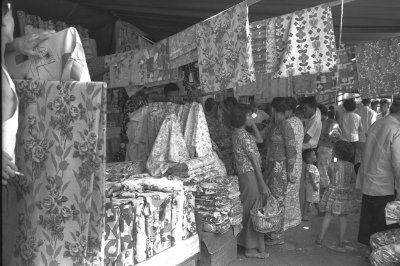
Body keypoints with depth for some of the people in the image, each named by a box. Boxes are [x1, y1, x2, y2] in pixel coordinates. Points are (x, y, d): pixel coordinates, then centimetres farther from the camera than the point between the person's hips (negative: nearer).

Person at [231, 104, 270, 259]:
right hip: (250, 175, -9)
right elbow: (254, 160, -18)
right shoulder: (244, 135, -17)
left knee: (245, 210, 17)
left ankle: (241, 240, 28)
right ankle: (251, 248, 7)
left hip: (243, 174, 10)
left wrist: (252, 124, 9)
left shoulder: (237, 133, 12)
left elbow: (259, 140, 19)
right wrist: (263, 184, -17)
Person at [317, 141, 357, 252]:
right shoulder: (350, 166, -5)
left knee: (328, 215, 7)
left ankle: (320, 239, 14)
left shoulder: (332, 165, -14)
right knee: (343, 217, 10)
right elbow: (353, 179, 9)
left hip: (333, 193, -2)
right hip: (346, 193, 2)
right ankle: (341, 241, 15)